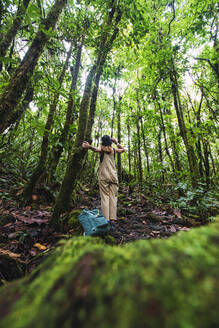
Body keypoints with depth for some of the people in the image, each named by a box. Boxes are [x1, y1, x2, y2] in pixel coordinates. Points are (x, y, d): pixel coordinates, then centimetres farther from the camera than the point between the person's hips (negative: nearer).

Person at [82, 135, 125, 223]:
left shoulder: (101, 148, 1)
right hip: (113, 176, 3)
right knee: (113, 196, 4)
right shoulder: (113, 150, 10)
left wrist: (89, 146, -40)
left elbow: (96, 149, -23)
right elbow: (123, 149, 28)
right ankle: (112, 218, 5)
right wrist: (116, 143, 26)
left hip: (103, 176, -2)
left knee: (105, 196, -1)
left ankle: (105, 219, -2)